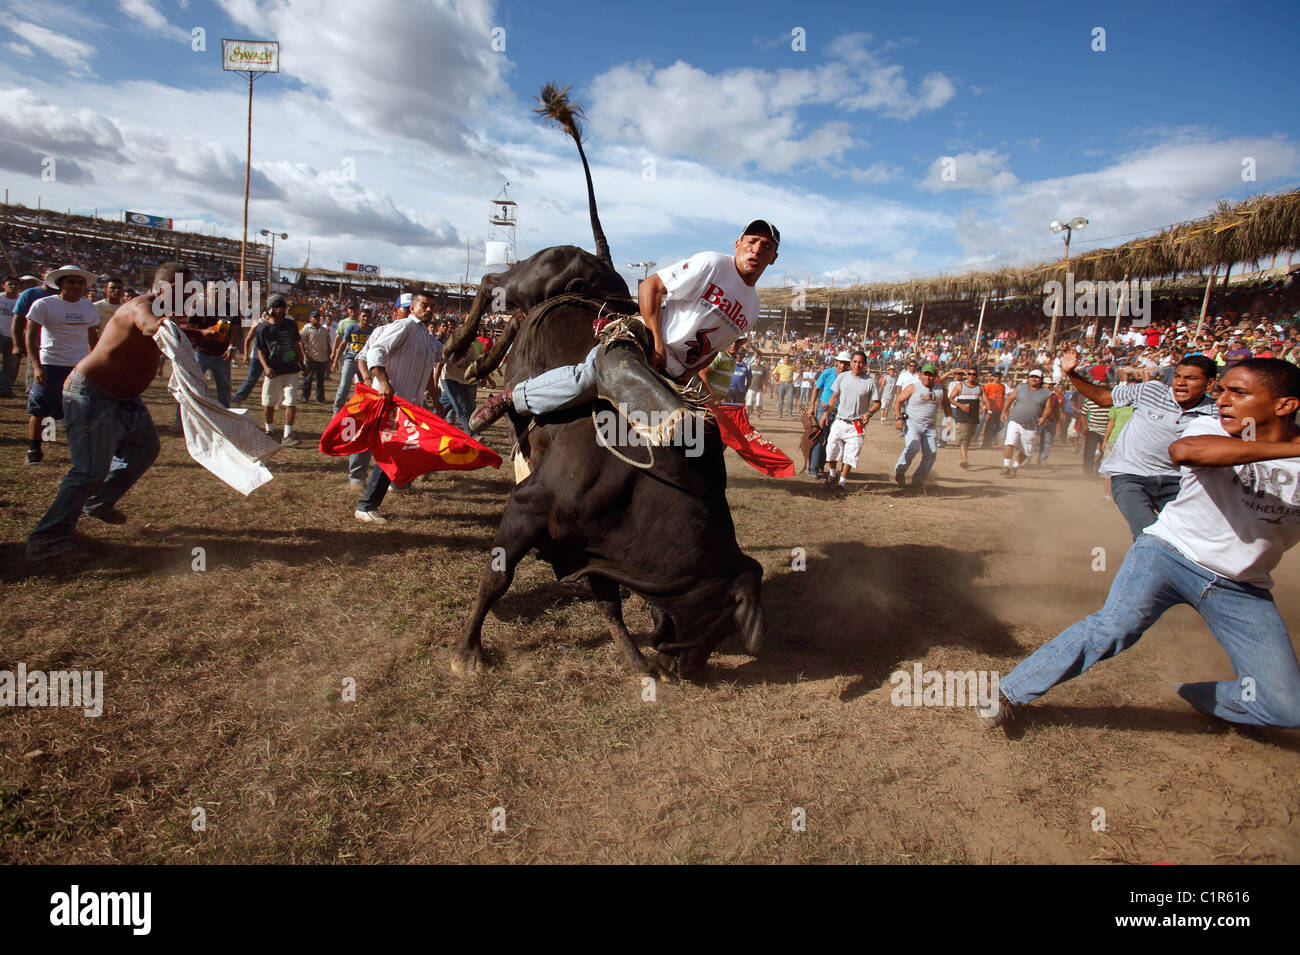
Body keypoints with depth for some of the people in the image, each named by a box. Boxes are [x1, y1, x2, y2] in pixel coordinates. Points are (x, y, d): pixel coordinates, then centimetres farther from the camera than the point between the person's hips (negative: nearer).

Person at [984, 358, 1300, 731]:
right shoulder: (1212, 428, -9)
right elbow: (1182, 450, -35)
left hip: (1243, 590, 4)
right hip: (1169, 551, -3)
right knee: (1114, 626, -28)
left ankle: (1195, 693, 29)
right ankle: (1010, 692, -16)